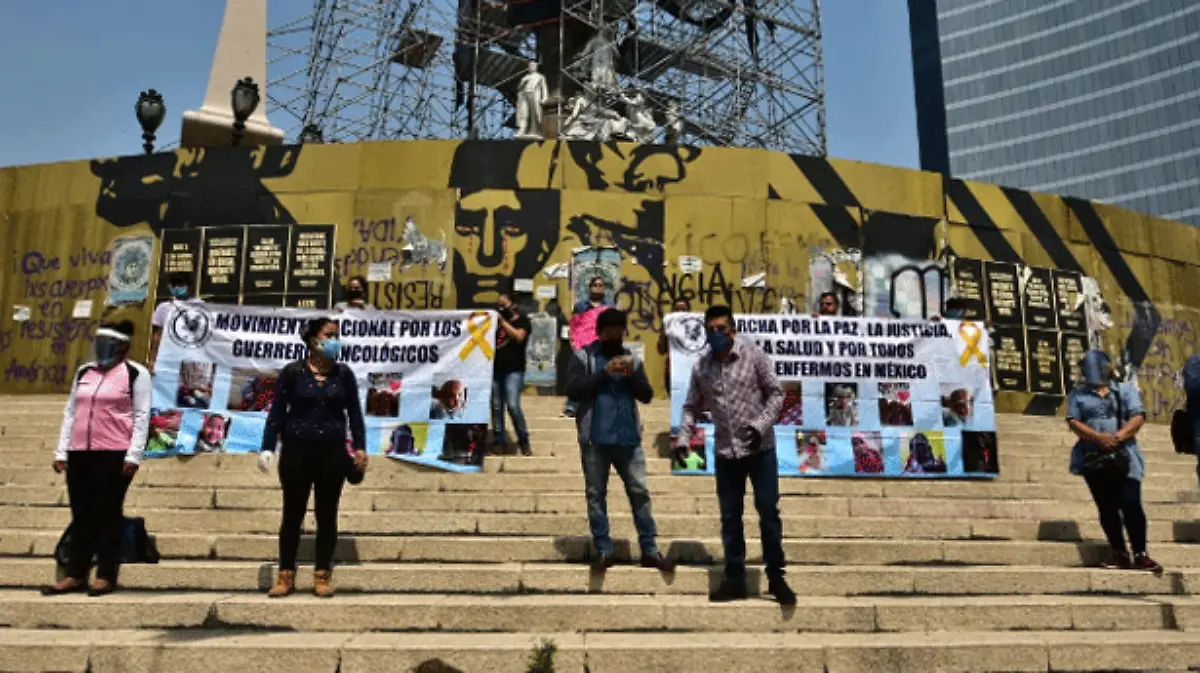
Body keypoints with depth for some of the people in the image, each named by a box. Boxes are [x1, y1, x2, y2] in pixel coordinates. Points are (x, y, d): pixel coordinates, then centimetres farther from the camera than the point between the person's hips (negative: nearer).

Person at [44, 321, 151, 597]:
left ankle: (106, 576, 7)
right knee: (81, 514, 9)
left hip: (114, 454, -6)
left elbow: (142, 416, -7)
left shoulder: (136, 373, -3)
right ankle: (75, 574, 17)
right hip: (80, 453, 6)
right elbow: (70, 411, 17)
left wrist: (133, 456, -13)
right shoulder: (83, 372, 15)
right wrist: (61, 451, 11)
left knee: (108, 513, 0)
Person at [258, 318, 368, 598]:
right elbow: (277, 411, 0)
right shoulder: (292, 372, -1)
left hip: (333, 452, 2)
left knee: (327, 514, 6)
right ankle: (286, 575, 15)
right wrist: (267, 447, -7)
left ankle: (322, 575, 15)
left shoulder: (344, 374, 5)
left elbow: (354, 412, 8)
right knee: (293, 513, 5)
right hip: (296, 451, -2)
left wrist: (360, 447, 1)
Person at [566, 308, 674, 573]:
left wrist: (632, 376, -13)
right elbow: (573, 390, -10)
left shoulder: (632, 359, 12)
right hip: (595, 440, -2)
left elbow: (647, 395, 5)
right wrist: (604, 373, -17)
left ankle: (650, 551, 11)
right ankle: (603, 550, 12)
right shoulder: (582, 357, 3)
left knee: (640, 492, 4)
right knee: (596, 494, 3)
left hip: (628, 439, 3)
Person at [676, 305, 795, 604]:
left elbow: (775, 393, -5)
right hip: (725, 451, 3)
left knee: (768, 512, 2)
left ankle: (776, 577, 14)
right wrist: (682, 439, -3)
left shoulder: (754, 355, -8)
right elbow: (692, 407, 10)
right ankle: (734, 579, 20)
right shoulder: (700, 367, 2)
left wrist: (761, 425, -19)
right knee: (730, 516, 9)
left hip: (760, 448, -3)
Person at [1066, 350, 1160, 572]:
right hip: (1093, 458, 1)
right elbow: (1073, 422, 0)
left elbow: (1138, 417, -1)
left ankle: (1140, 555, -4)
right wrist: (1099, 438, -17)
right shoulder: (1078, 394, 12)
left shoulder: (1126, 390, 12)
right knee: (1106, 507, 3)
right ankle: (1119, 554, 9)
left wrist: (1118, 437, -19)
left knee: (1131, 503, -11)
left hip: (1124, 457, -1)